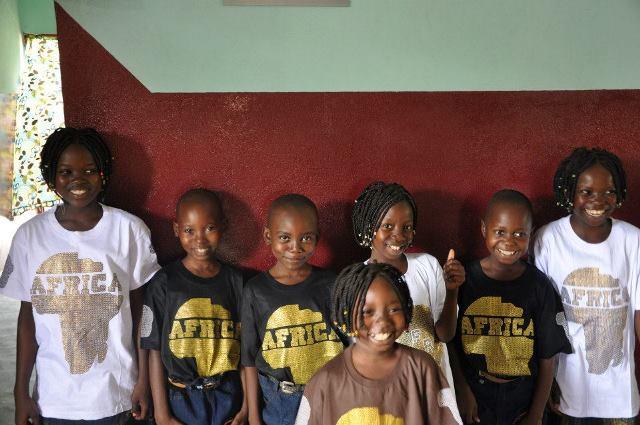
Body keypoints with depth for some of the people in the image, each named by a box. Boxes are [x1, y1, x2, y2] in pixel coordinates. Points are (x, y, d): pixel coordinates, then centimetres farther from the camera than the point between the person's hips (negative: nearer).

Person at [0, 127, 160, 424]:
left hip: (114, 393, -1)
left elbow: (142, 310, -3)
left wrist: (144, 380, -3)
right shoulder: (30, 235, -4)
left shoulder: (129, 229, -9)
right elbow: (27, 317, 2)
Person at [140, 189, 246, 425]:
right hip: (180, 399, -1)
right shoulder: (163, 283, -7)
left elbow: (245, 349, 0)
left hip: (228, 398, 2)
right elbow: (155, 351, -6)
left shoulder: (236, 282, -2)